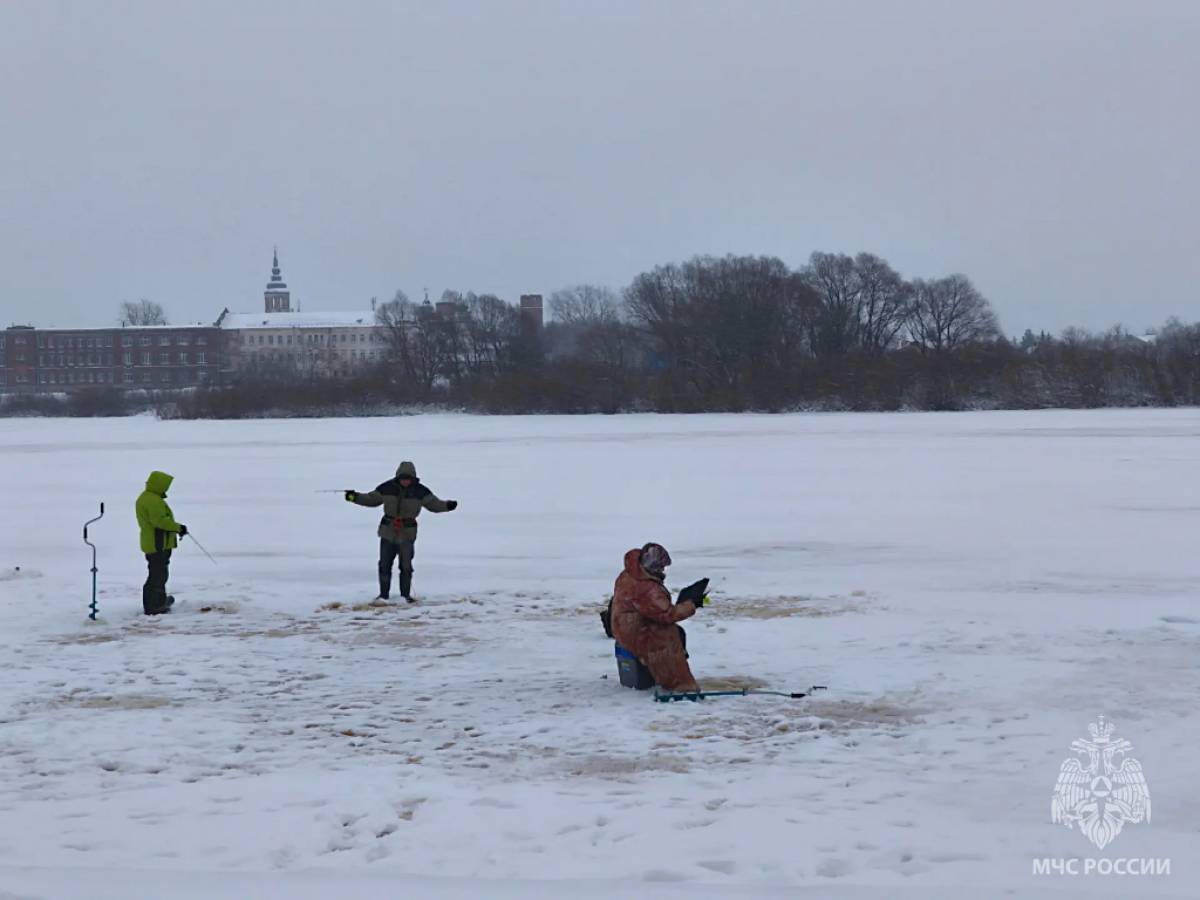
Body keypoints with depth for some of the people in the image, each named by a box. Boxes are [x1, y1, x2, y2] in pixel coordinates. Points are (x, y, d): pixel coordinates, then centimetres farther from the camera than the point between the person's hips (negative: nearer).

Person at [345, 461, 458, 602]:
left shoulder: (420, 491, -5)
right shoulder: (387, 488, -3)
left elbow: (434, 504, -4)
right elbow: (371, 499, 6)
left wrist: (447, 505, -20)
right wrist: (355, 497, -4)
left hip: (407, 534, -1)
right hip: (388, 532, 1)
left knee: (406, 566, -3)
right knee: (384, 564, 6)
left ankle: (406, 594, 10)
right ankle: (384, 594, 18)